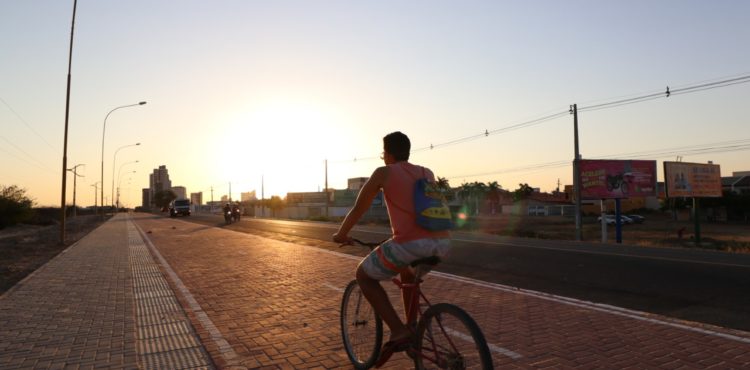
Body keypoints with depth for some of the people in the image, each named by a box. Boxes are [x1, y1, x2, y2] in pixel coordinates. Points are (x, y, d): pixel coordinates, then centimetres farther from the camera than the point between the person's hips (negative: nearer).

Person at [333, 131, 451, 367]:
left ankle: (399, 332, 7)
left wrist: (341, 234, 32)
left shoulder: (383, 173, 8)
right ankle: (412, 329, 37)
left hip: (410, 243, -6)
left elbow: (358, 209, 14)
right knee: (407, 272, 38)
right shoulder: (427, 174, 23)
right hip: (442, 242, 7)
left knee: (364, 275, 18)